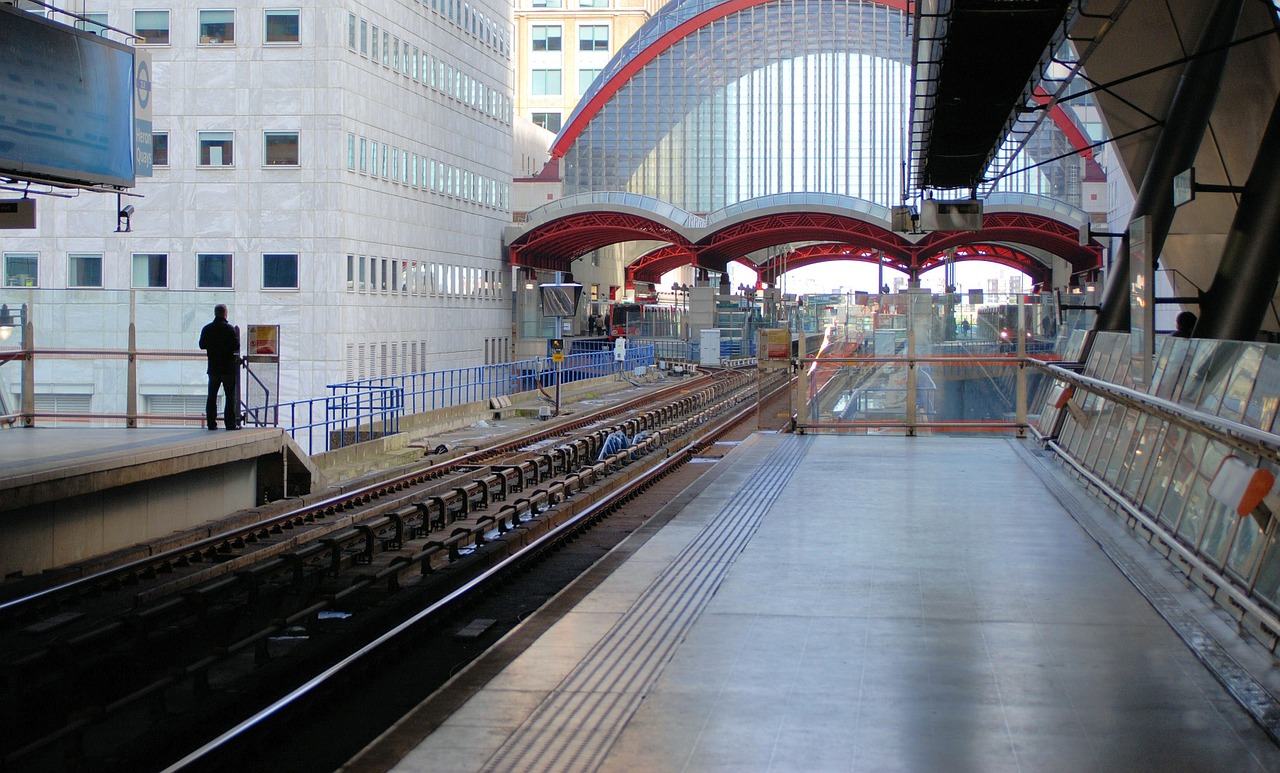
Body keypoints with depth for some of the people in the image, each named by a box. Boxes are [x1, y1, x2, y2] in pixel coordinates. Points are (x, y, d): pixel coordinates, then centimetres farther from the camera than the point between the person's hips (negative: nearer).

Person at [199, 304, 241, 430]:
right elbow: (236, 346, -14)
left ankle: (211, 423, 9)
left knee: (212, 396, 10)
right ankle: (230, 423, 0)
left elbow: (202, 345, 10)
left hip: (213, 368, 4)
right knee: (230, 397, 2)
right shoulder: (229, 329, -12)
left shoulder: (206, 329, 1)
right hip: (228, 367, -4)